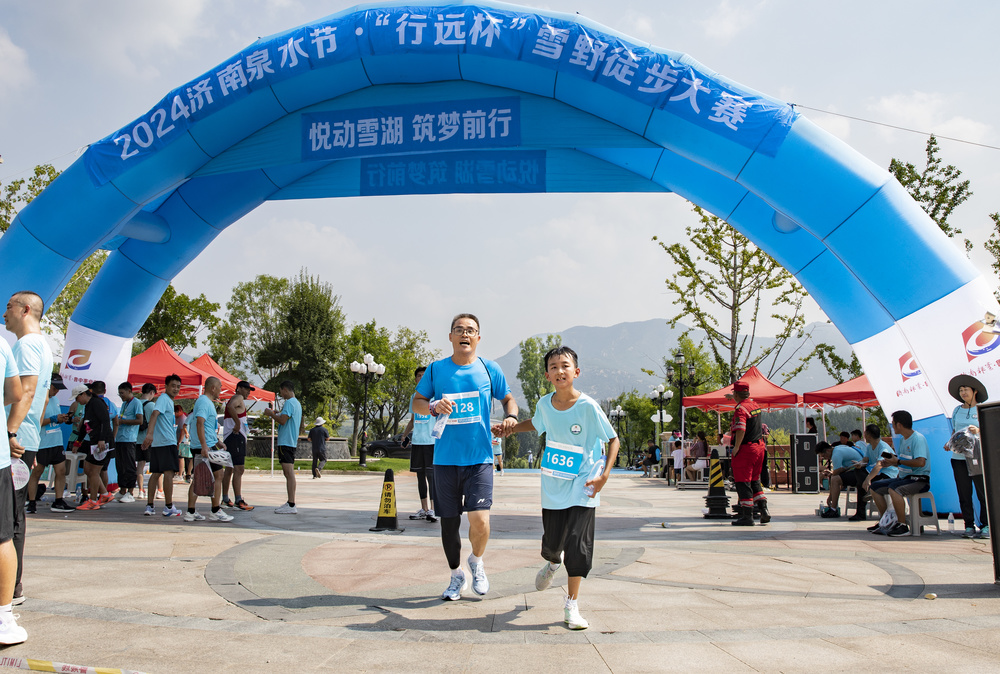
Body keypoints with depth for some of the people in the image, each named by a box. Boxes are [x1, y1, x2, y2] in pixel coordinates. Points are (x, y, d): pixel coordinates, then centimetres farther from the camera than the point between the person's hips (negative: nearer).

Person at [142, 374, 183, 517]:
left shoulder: (168, 400, 22)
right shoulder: (164, 398, -8)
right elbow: (155, 414, -24)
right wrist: (150, 434, -37)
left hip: (157, 443, 10)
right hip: (167, 442, -10)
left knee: (156, 473, 10)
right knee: (169, 472, -7)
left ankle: (149, 506, 12)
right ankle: (168, 507, -5)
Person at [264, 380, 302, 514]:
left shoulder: (289, 403, -12)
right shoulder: (297, 403, 20)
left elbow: (282, 421, -22)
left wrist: (271, 414, -6)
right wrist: (277, 414, 23)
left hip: (286, 442, -10)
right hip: (292, 441, 11)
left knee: (289, 472, -12)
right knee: (289, 473, 14)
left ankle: (291, 505, -14)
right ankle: (290, 502, 19)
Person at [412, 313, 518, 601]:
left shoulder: (490, 369, 4)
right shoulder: (436, 369, 4)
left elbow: (507, 398, 15)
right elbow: (416, 403, 9)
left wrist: (511, 417, -7)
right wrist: (433, 407, -12)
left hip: (480, 458, -1)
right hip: (445, 459, 1)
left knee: (479, 518, -14)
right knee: (449, 521, 8)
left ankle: (477, 561, 19)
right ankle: (456, 575, 31)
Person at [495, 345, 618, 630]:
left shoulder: (588, 406, -15)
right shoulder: (544, 404, -2)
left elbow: (613, 439, -7)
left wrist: (605, 475, -14)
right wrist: (512, 427, 7)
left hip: (582, 489, -3)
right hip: (553, 488, 4)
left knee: (578, 546, -8)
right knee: (552, 542, 12)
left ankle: (571, 606, 8)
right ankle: (553, 563, 49)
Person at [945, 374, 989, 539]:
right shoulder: (957, 410, 15)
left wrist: (978, 430, -20)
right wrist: (950, 443, 5)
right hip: (959, 456, 4)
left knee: (983, 493, -2)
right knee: (964, 493, 4)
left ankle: (986, 526, 7)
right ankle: (969, 526, 10)